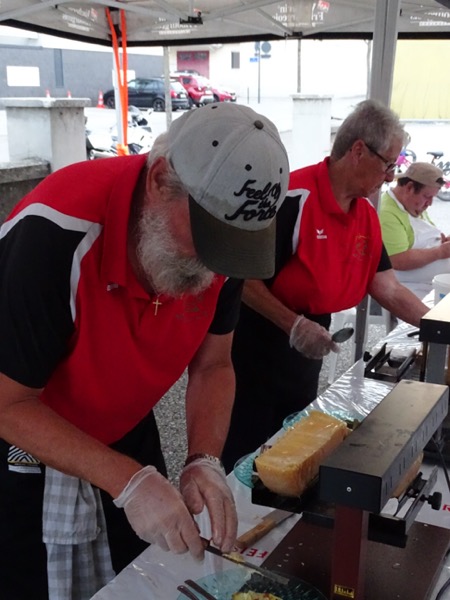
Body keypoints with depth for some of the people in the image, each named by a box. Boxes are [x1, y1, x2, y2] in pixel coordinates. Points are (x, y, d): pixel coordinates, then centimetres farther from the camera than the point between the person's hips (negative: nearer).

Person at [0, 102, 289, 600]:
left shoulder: (222, 234, -16)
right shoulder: (56, 234, -34)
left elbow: (212, 365, -4)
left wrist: (204, 461, -20)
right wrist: (128, 481, -31)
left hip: (125, 436, 5)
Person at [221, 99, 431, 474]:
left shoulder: (367, 216, 4)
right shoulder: (295, 199, -23)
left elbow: (389, 289, 7)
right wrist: (293, 325, -28)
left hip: (309, 345, 8)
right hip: (259, 342, -8)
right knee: (244, 458, 5)